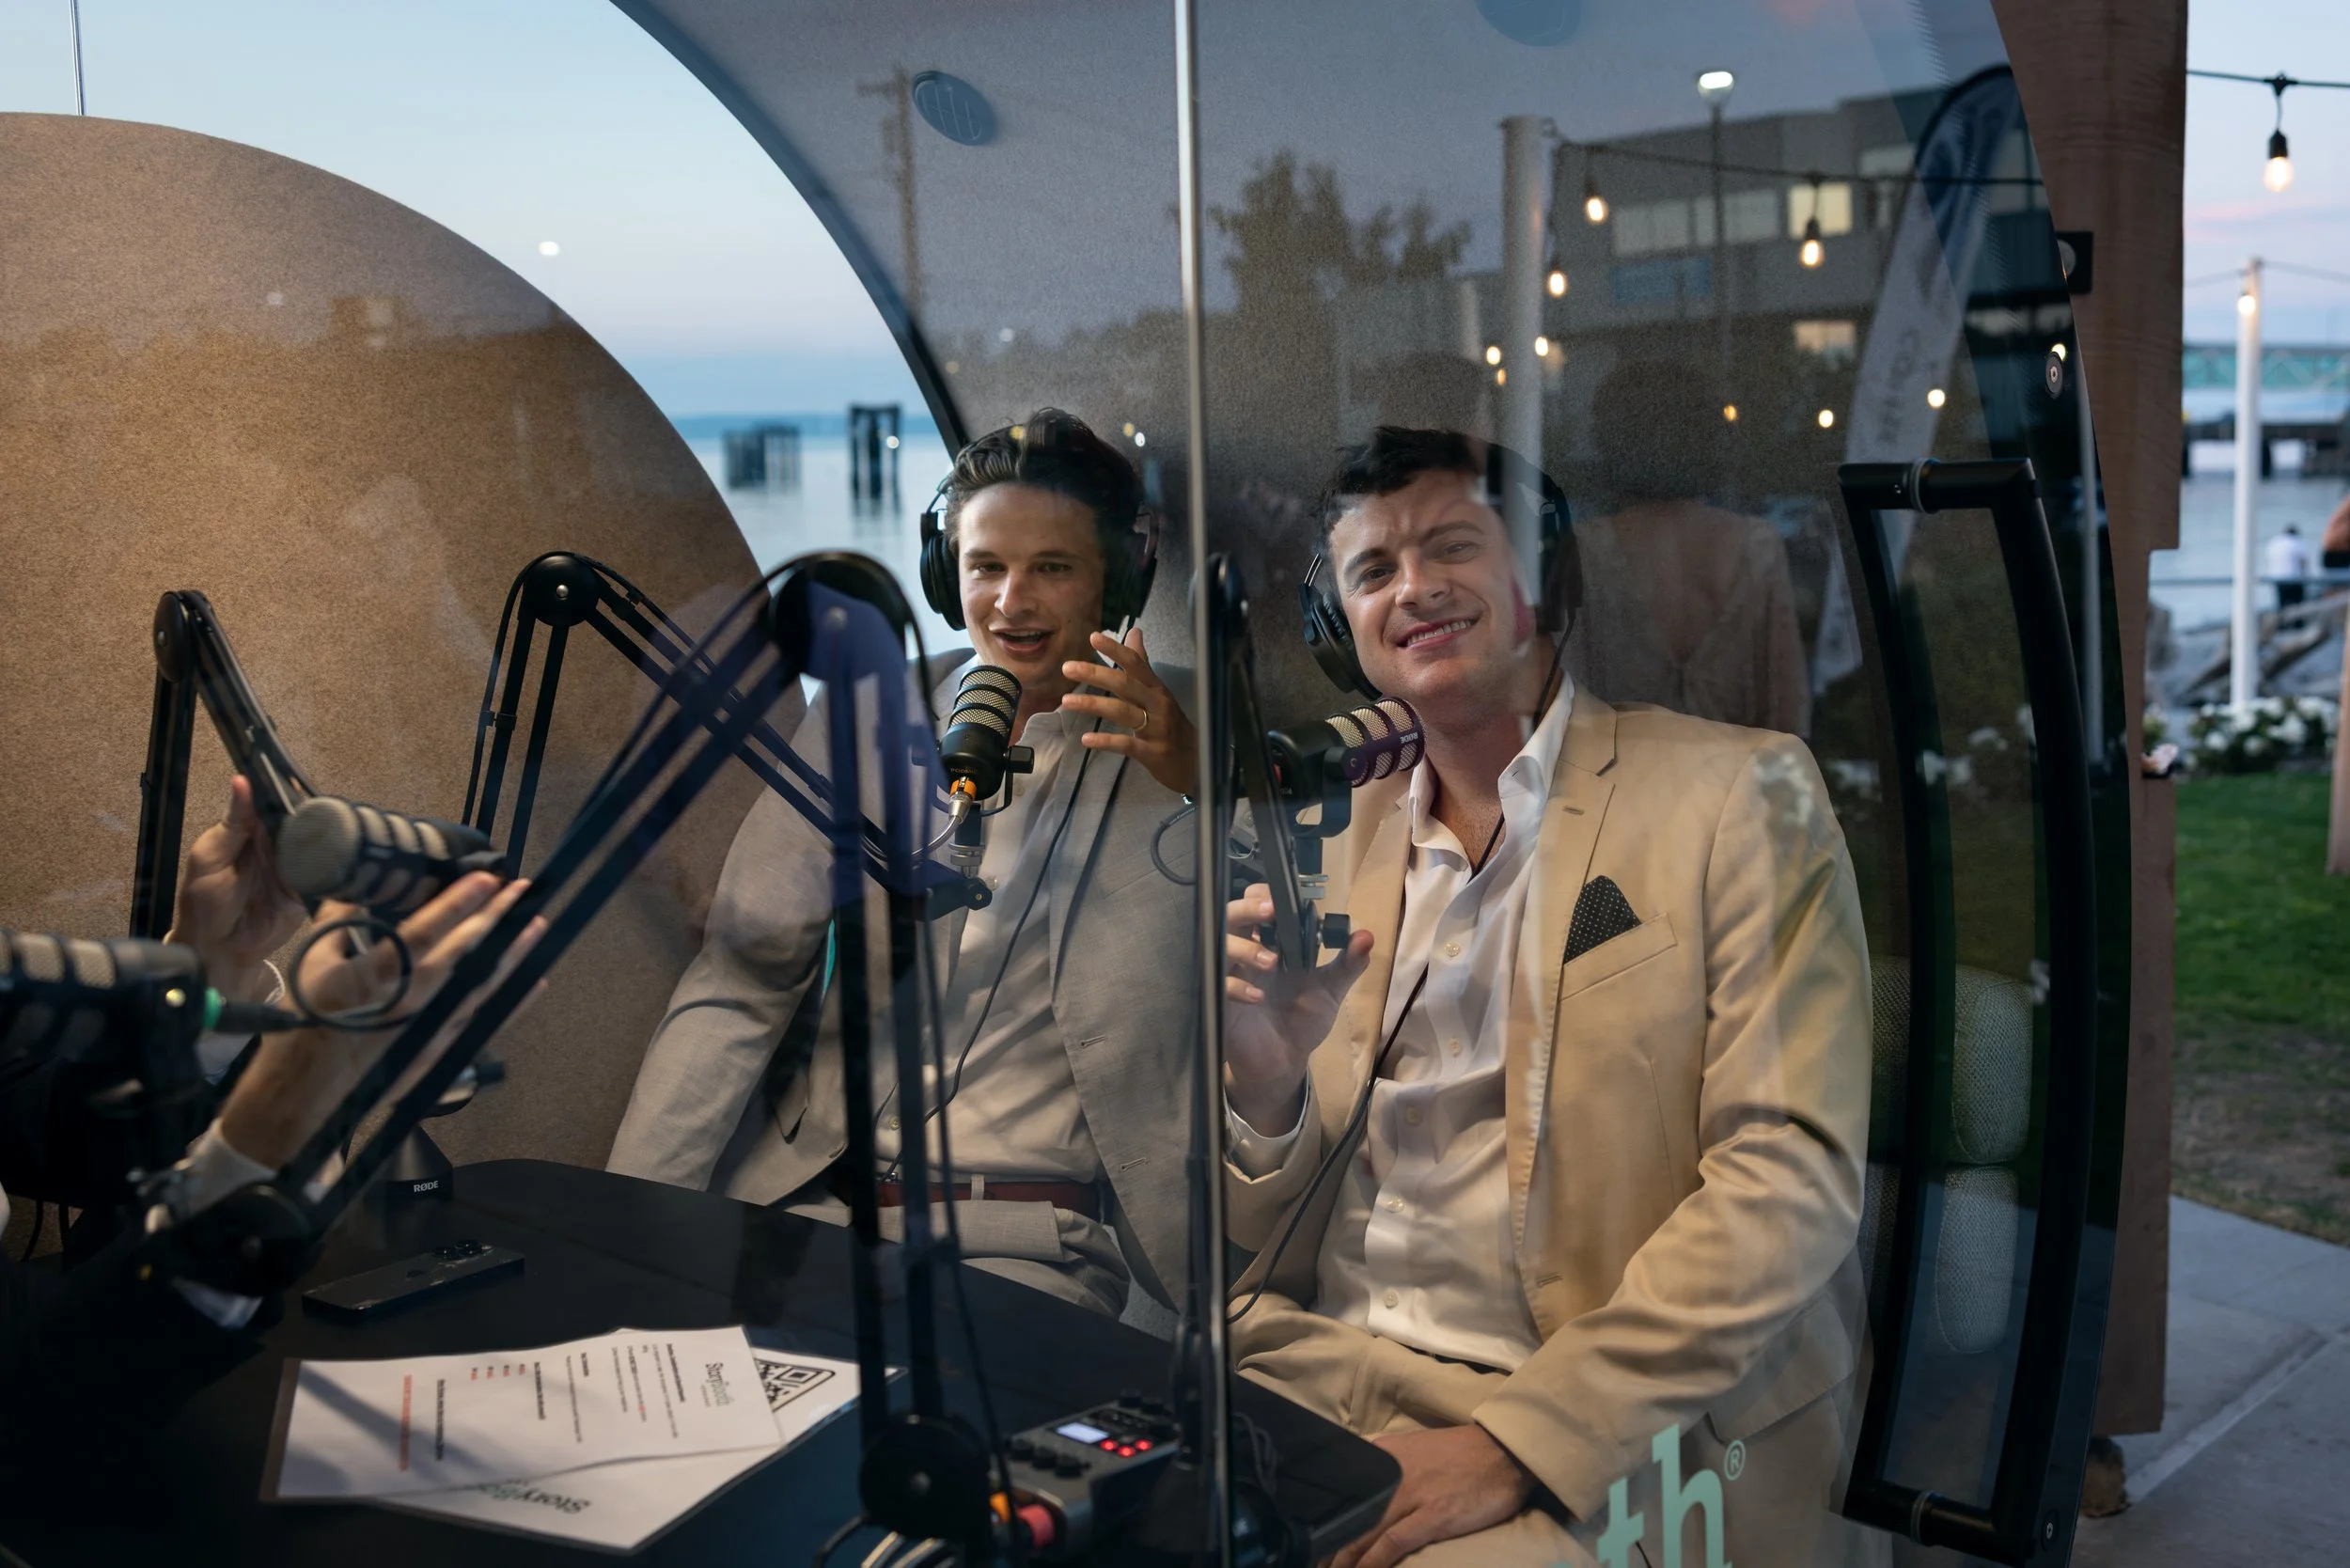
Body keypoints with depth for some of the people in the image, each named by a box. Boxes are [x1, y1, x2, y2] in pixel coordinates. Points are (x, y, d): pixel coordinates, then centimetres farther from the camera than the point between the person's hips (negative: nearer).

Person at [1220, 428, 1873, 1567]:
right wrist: (1266, 1078, -9)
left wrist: (1512, 1444, -18)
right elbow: (1273, 1240, 13)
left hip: (1590, 1455, -3)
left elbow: (1793, 1179, -10)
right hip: (1316, 1368, 4)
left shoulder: (1738, 796, -1)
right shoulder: (1339, 842, 13)